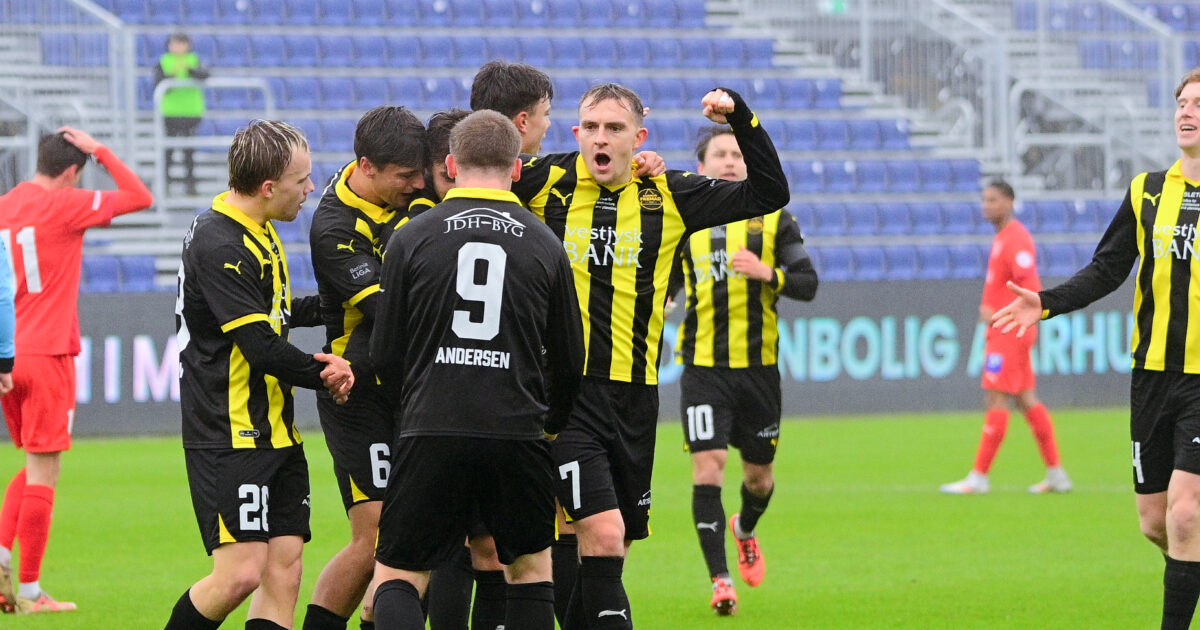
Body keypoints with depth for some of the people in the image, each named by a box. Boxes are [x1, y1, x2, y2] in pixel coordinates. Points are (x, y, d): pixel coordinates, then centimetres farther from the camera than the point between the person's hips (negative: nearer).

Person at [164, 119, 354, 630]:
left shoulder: (258, 232, 14)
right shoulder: (218, 246, -18)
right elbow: (262, 348, -20)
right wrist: (325, 373, -5)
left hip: (276, 432, 9)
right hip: (230, 437, -9)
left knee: (283, 570, 0)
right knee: (242, 572, -14)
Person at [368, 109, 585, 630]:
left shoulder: (412, 237, 2)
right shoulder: (544, 245, 6)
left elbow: (385, 356, 5)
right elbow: (569, 360, 11)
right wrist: (550, 423, 31)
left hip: (430, 431, -1)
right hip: (517, 430, 1)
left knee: (397, 577, 6)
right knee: (532, 569, 18)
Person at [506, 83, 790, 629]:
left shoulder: (666, 196, 7)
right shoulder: (544, 183, 1)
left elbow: (768, 194, 8)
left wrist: (741, 119, -2)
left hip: (635, 395, 4)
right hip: (565, 389, -4)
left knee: (611, 545, 10)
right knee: (603, 535, -18)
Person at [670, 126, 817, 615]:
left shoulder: (774, 219, 4)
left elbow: (808, 284, 0)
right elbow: (662, 285, 16)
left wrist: (768, 273, -18)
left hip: (759, 365, 1)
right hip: (703, 367, -1)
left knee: (759, 474, 11)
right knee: (707, 467, -13)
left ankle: (745, 529, 46)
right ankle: (720, 580, -10)